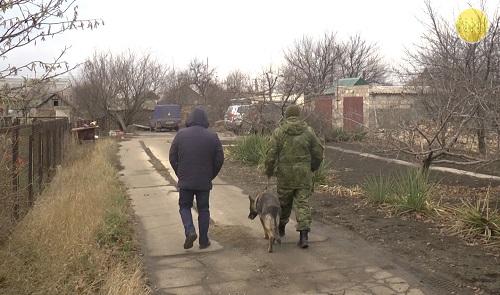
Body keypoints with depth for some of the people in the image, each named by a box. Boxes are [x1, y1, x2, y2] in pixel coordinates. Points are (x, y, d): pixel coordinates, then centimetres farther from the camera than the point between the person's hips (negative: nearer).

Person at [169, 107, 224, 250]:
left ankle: (190, 231, -5)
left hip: (185, 181, 0)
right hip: (205, 182, 1)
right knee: (203, 210, 12)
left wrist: (180, 174, 12)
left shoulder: (180, 134, -4)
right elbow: (219, 160, -1)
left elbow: (172, 157, 0)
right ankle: (204, 241, 16)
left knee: (185, 206, 16)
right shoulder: (213, 137, -4)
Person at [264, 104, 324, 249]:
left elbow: (271, 154, -6)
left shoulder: (278, 132, -5)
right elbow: (318, 153, 5)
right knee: (303, 203, 2)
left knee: (283, 203, 17)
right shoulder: (308, 131, 0)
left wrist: (269, 171, 10)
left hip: (284, 174, 0)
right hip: (304, 175, 0)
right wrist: (312, 168, 21)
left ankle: (281, 228, 35)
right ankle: (304, 235, -7)